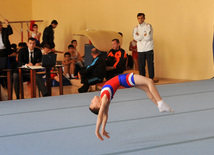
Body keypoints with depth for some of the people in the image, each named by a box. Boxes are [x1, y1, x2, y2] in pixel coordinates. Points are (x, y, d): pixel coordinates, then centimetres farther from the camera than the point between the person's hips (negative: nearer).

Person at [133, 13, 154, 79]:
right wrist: (144, 35, -7)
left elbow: (148, 37, -13)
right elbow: (135, 38, -5)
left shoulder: (148, 26, -2)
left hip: (148, 49, -3)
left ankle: (151, 78, 3)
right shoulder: (136, 28, 10)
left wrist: (139, 36, -4)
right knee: (141, 65, 4)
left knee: (150, 65, -2)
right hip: (140, 49, 4)